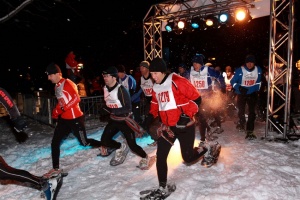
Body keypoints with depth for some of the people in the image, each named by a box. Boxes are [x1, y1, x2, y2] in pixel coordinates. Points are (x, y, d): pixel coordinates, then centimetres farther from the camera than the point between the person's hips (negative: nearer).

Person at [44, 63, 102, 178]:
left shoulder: (67, 83, -14)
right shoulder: (57, 86, 14)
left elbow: (76, 99, -24)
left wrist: (63, 109, -27)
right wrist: (56, 114, 13)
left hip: (75, 119, -8)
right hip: (64, 119, 8)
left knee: (84, 142, 2)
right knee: (55, 142, 6)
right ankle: (56, 169, 18)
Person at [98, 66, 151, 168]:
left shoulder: (121, 89, -23)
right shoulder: (105, 88, 1)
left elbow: (127, 108, -25)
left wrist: (111, 111, -30)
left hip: (125, 120, -7)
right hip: (113, 120, 7)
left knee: (132, 145, -7)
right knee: (104, 140, 1)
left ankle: (145, 157, 21)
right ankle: (121, 147, 26)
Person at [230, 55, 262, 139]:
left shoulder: (258, 70, -5)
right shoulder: (239, 70, -14)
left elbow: (258, 82, 5)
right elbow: (233, 82, -9)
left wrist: (256, 89, -6)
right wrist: (239, 88, -24)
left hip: (252, 94, 2)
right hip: (241, 93, -1)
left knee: (252, 112, -5)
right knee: (241, 110, 7)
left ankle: (249, 131, 2)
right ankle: (241, 123, 38)